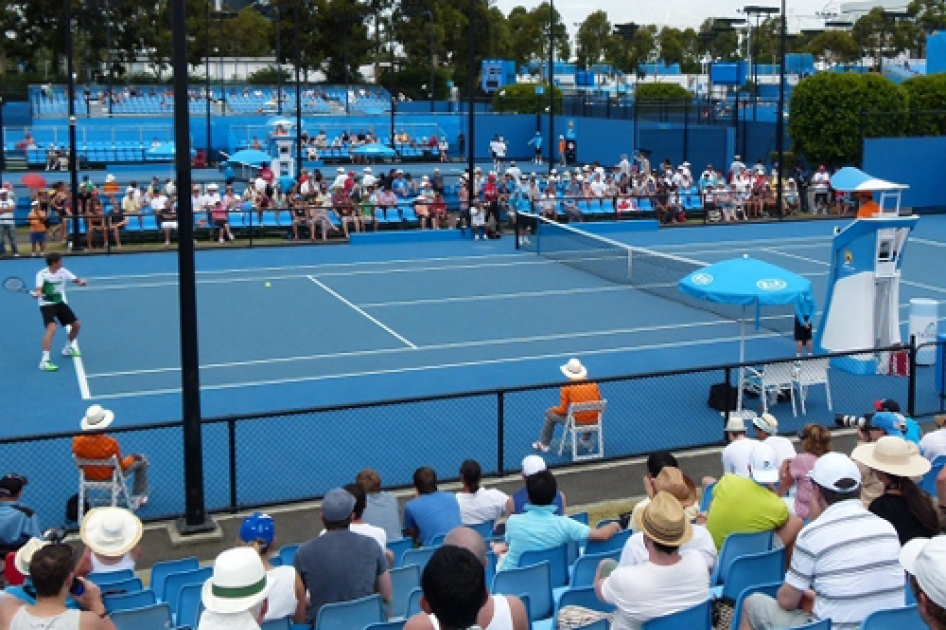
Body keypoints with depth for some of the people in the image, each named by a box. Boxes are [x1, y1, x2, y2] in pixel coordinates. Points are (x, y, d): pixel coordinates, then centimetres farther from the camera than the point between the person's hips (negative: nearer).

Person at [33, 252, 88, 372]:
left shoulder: (63, 271, -2)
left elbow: (75, 279, -4)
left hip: (60, 302, 6)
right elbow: (39, 289, -26)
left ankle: (68, 348, 38)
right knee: (52, 328, -28)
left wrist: (81, 282, -27)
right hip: (46, 304, -6)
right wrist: (37, 293, -50)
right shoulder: (42, 274, -16)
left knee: (76, 325, 10)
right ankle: (44, 360, -31)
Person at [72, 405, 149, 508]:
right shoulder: (110, 443, -34)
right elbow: (120, 465, -18)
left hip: (89, 476, 5)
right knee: (141, 459, 18)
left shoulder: (77, 441, -23)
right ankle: (140, 497, 27)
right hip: (111, 476, -5)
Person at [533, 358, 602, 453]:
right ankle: (586, 440, 47)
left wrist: (554, 409, 14)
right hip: (593, 421, 4)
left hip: (576, 422, -3)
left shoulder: (566, 388, -10)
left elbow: (562, 410, -8)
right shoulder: (593, 384, 0)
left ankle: (544, 444, 30)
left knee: (550, 413, 21)